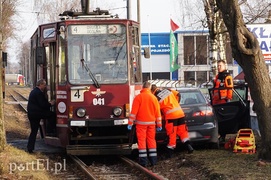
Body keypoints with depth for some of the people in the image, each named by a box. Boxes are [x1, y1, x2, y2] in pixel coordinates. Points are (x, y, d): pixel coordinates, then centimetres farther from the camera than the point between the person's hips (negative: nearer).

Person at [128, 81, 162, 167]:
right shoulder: (153, 98, 4)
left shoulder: (138, 97, -7)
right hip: (151, 123, 4)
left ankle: (143, 161, -4)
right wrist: (159, 125, 12)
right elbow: (158, 112, 6)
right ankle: (153, 160, 11)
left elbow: (134, 111, -12)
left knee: (141, 140, -1)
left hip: (141, 122, -3)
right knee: (151, 140, 11)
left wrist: (130, 123, -10)